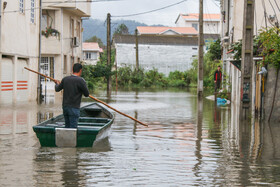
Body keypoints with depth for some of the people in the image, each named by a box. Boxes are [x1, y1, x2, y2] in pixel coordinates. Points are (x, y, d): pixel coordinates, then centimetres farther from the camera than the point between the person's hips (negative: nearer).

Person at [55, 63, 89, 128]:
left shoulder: (65, 79, 3)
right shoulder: (80, 80, -14)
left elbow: (57, 89, 18)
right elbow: (87, 94, -5)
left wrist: (57, 83, 39)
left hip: (65, 107, 6)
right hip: (74, 108, -6)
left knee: (67, 127, 16)